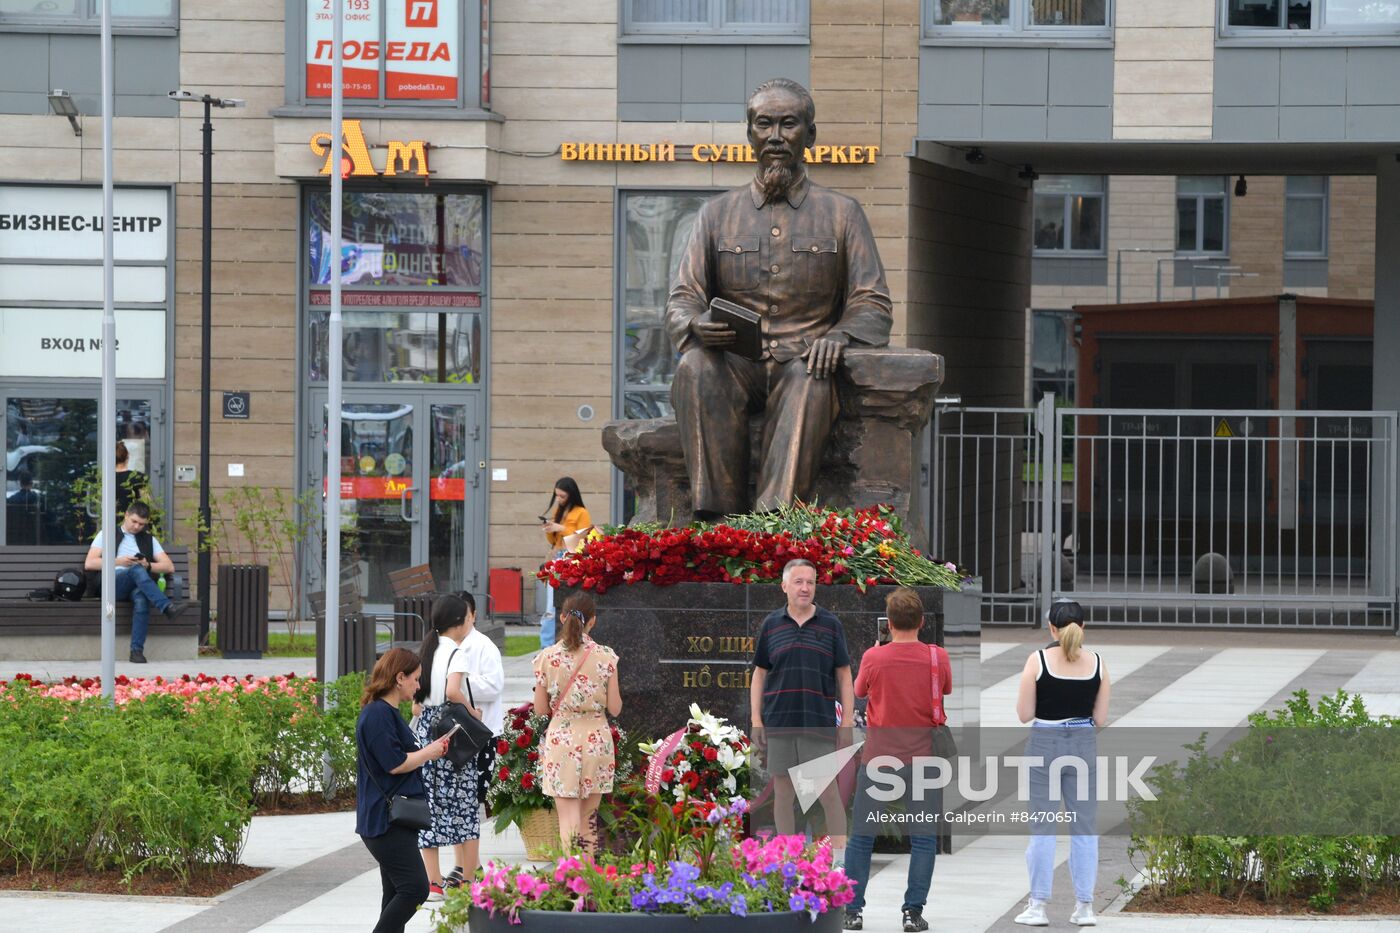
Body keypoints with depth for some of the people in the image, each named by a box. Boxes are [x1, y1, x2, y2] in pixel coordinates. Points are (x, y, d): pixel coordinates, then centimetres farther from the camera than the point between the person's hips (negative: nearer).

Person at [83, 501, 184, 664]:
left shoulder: (149, 540, 26)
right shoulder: (108, 534, 19)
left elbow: (169, 567, 17)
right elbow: (89, 564, 6)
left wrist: (148, 565, -2)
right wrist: (117, 562, -7)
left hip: (137, 586, 2)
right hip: (113, 583, -2)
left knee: (141, 597, -37)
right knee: (136, 570, -35)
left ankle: (137, 650, -41)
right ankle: (167, 607, -50)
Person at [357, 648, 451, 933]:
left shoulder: (387, 713, 17)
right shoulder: (378, 714, -16)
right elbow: (394, 764, -20)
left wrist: (430, 749, 11)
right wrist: (429, 752, -6)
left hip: (395, 819, 11)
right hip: (385, 820, -11)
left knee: (397, 893, 11)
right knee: (414, 888, -15)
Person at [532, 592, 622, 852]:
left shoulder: (547, 657, -4)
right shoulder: (605, 657, -5)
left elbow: (541, 709, 1)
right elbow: (615, 708, -2)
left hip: (560, 738, -1)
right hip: (596, 739, 1)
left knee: (569, 822, -2)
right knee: (588, 821, 13)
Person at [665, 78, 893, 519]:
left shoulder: (841, 213, 14)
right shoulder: (719, 213, 17)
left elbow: (873, 304, 7)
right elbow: (681, 300, 10)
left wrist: (840, 335, -16)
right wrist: (697, 326, -16)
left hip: (803, 365, -2)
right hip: (736, 363, 2)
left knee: (808, 382, -38)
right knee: (696, 366, -34)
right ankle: (716, 519, -40)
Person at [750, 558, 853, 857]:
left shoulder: (831, 625, 4)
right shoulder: (771, 625, 8)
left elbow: (844, 676, 6)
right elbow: (759, 674, 12)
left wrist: (847, 721, -1)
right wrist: (756, 720, 3)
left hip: (819, 724, -2)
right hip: (779, 725, 2)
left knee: (828, 792, -5)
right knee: (783, 793, 5)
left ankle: (840, 857, -3)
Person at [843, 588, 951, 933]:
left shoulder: (873, 658, -9)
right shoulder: (937, 657, -7)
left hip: (878, 756, 0)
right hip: (921, 758, 0)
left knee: (862, 837, 9)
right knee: (924, 837, 7)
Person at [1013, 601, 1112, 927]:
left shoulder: (1038, 661, -8)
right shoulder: (1097, 663, -2)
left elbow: (1024, 714, -6)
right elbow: (1101, 719, 1)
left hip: (1045, 744, -2)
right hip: (1083, 745, 2)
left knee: (1043, 828, 3)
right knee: (1084, 829, 7)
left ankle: (1038, 907, 2)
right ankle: (1084, 907, 6)